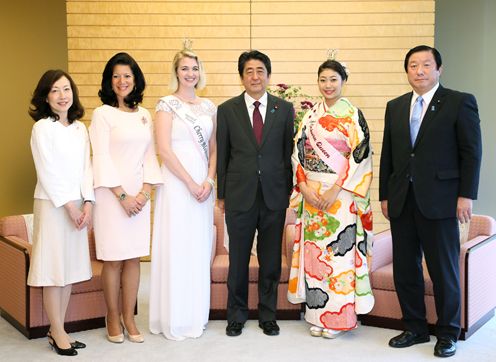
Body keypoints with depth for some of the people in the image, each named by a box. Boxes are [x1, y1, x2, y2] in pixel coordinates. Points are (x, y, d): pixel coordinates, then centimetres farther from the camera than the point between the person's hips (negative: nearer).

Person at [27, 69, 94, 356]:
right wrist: (68, 205, -13)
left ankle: (59, 329, 18)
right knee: (54, 268, -1)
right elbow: (47, 172, -11)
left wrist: (88, 202, -6)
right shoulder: (42, 128, -6)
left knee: (71, 268, 8)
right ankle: (57, 333, 7)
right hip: (52, 204, -6)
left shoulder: (80, 128, 11)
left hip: (78, 206, 6)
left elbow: (86, 167, 6)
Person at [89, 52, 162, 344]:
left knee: (134, 257, 7)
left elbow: (150, 156, 9)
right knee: (114, 259, 1)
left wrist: (145, 192, -4)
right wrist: (123, 195, -12)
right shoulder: (102, 114, -3)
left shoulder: (145, 115, 11)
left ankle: (129, 318, 16)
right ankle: (113, 319, 15)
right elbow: (102, 158, -8)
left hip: (140, 194, 4)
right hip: (112, 195, -4)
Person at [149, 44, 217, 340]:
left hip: (204, 185, 5)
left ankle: (196, 315, 22)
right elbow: (164, 149, -11)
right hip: (176, 183, -5)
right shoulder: (167, 105, -4)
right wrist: (190, 183, -12)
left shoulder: (209, 107, 11)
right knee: (176, 248, -1)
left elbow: (214, 149, 12)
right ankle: (175, 319, 11)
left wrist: (209, 181, -3)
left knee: (200, 249, 9)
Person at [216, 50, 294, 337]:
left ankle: (268, 315, 24)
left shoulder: (284, 109, 4)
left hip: (274, 195, 1)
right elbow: (222, 155, 5)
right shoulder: (227, 110, 2)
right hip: (239, 196, 0)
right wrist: (222, 194, 4)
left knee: (271, 260, 9)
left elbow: (289, 153, 5)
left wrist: (288, 191, 3)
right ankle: (237, 315, 24)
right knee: (238, 259, 8)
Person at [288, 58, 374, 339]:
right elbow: (298, 152, 8)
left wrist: (335, 189, -16)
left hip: (341, 194, -5)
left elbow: (361, 156, -10)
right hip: (311, 193, 5)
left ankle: (338, 316, 11)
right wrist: (304, 187, -6)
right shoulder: (310, 116, 10)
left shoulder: (353, 115, -4)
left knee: (339, 250, -2)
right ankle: (318, 314, 18)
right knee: (314, 251, 7)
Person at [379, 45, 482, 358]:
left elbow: (472, 152, -5)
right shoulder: (395, 107, 13)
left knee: (444, 270, 3)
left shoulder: (460, 102, -1)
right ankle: (415, 328, 23)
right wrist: (385, 195, 10)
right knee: (405, 268, 9)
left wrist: (466, 195, -11)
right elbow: (388, 155, 13)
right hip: (402, 201, 5)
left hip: (439, 200, -5)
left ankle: (448, 333, 17)